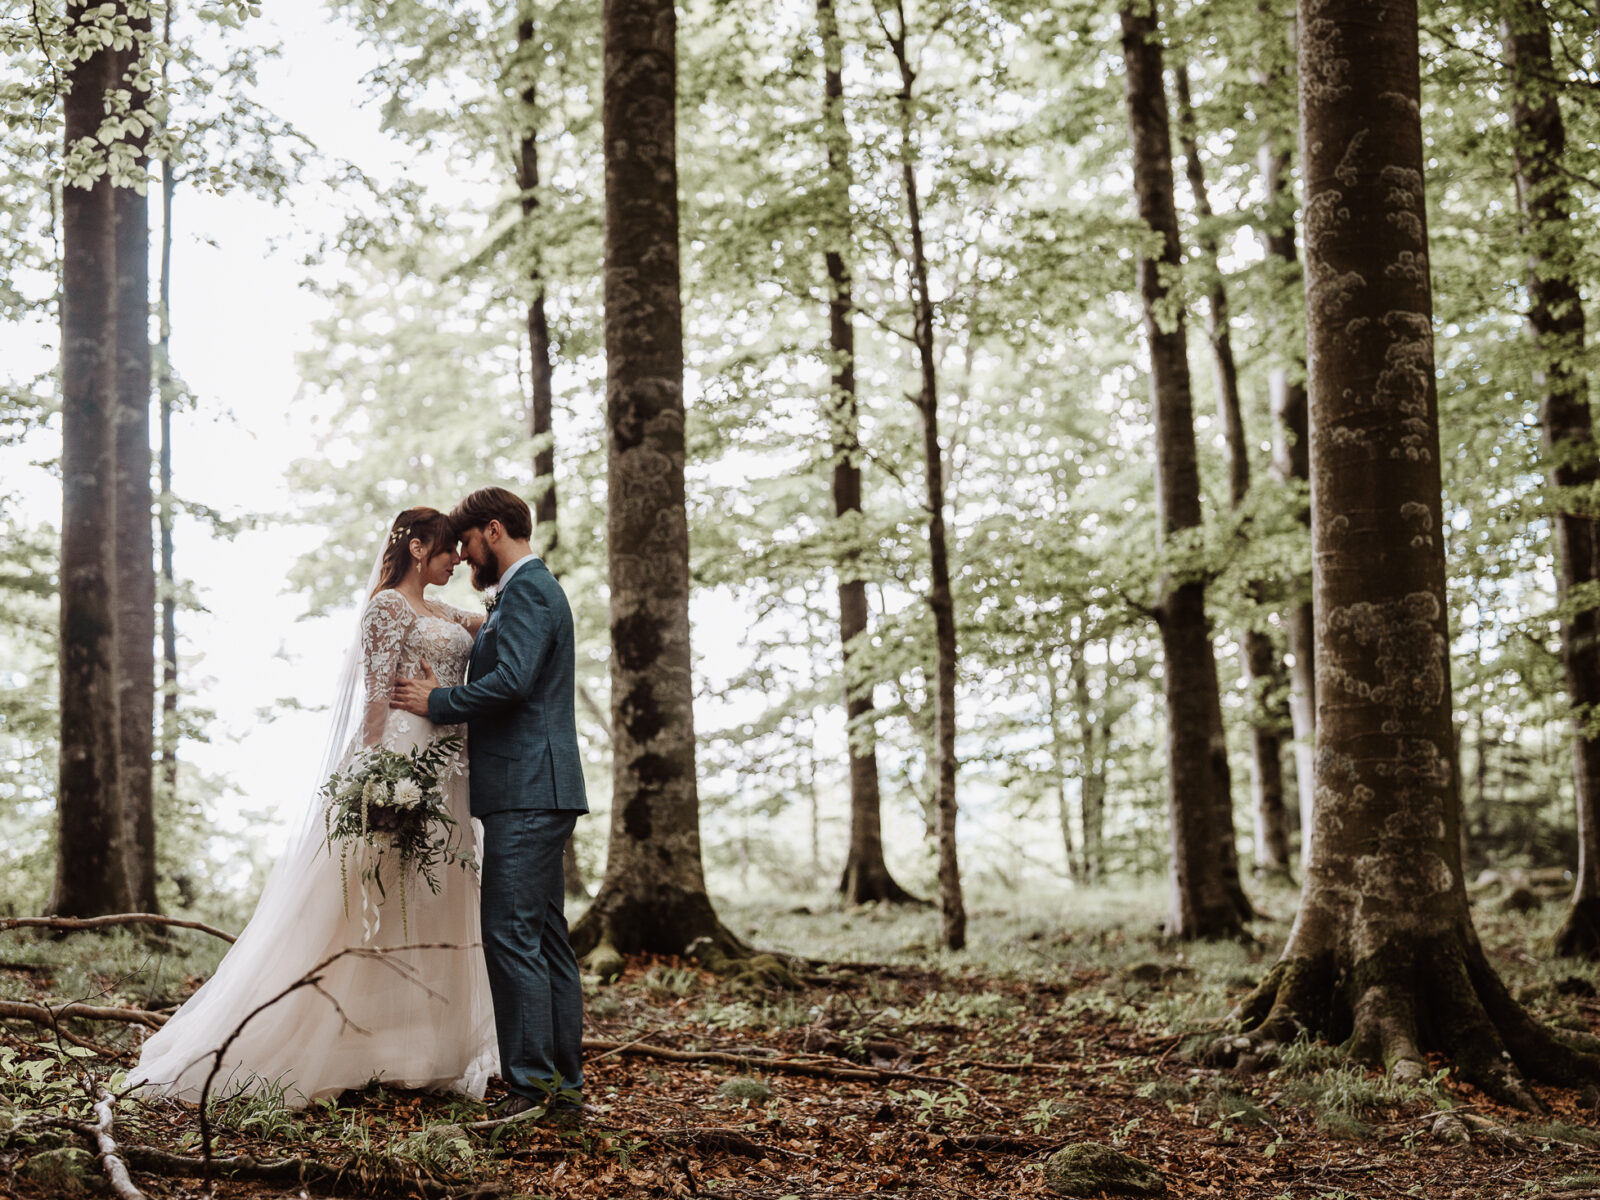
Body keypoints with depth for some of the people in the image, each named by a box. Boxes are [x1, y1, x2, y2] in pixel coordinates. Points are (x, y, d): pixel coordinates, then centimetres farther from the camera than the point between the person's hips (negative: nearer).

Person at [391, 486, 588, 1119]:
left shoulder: (528, 590, -10)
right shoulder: (529, 591, 23)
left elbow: (511, 681, -22)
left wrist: (436, 702, -11)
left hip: (528, 792, -11)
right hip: (536, 792, 11)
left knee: (511, 935, -12)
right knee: (545, 939, 10)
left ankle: (532, 1083, -10)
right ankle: (566, 1087, 14)